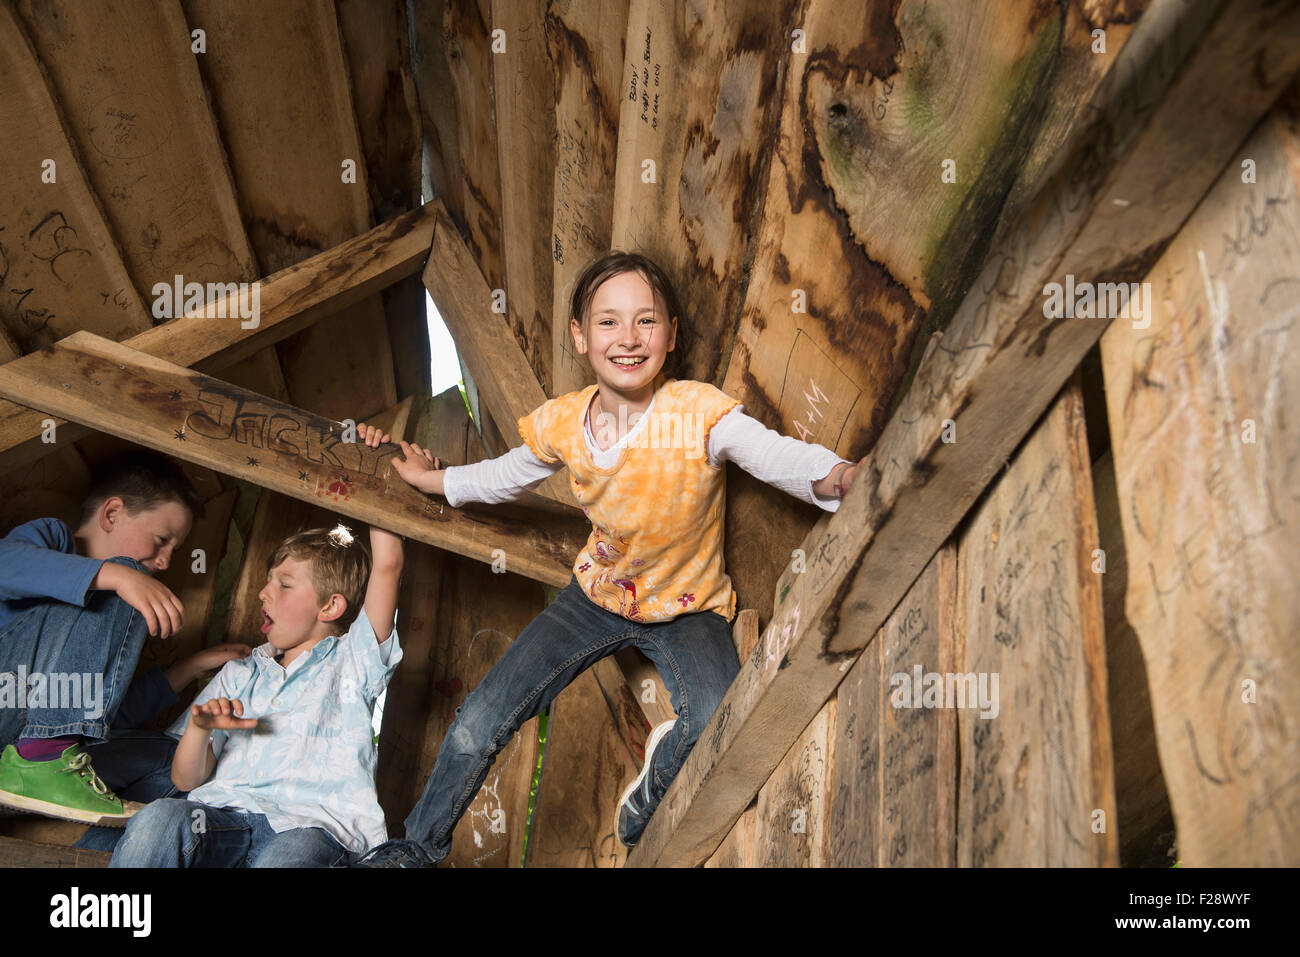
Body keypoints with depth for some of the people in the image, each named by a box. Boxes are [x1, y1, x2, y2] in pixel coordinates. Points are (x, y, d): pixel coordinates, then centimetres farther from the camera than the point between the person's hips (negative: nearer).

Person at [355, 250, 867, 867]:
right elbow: (509, 475, 12)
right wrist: (434, 480, 19)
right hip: (599, 595, 4)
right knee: (479, 722, 1)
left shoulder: (699, 412, -23)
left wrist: (835, 476, -57)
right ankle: (420, 845, 32)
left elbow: (776, 454, -37)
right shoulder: (563, 423, -9)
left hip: (689, 607, -3)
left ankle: (642, 815, 5)